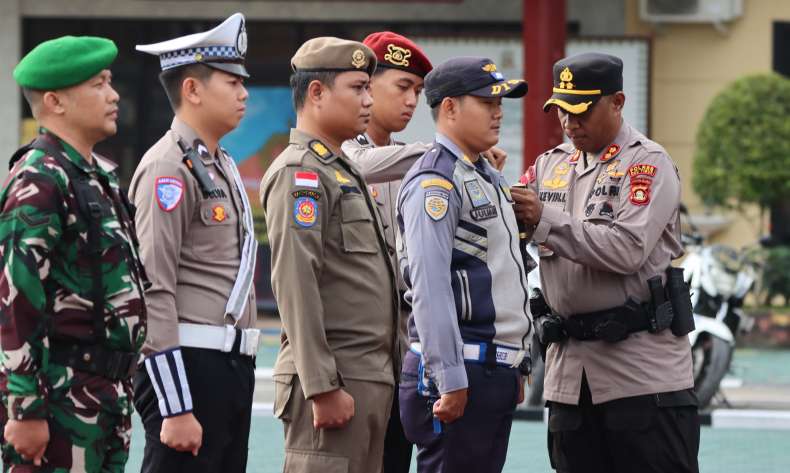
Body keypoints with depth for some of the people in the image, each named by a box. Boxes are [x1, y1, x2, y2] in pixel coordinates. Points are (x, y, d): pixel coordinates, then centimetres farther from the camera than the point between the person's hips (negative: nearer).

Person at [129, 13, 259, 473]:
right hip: (189, 365, -9)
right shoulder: (170, 168, -12)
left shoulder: (222, 165, 17)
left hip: (232, 366, 9)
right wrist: (176, 409, -21)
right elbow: (153, 293, -18)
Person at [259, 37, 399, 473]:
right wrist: (323, 388, -22)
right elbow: (296, 286, -19)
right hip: (333, 384, -10)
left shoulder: (345, 171, 20)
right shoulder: (299, 173, -11)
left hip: (369, 380, 10)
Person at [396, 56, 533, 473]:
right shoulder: (435, 182, -12)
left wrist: (517, 365, 22)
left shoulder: (490, 178, 19)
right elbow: (430, 288, -19)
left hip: (497, 371, 9)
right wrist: (450, 380, -23)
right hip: (462, 375, -9)